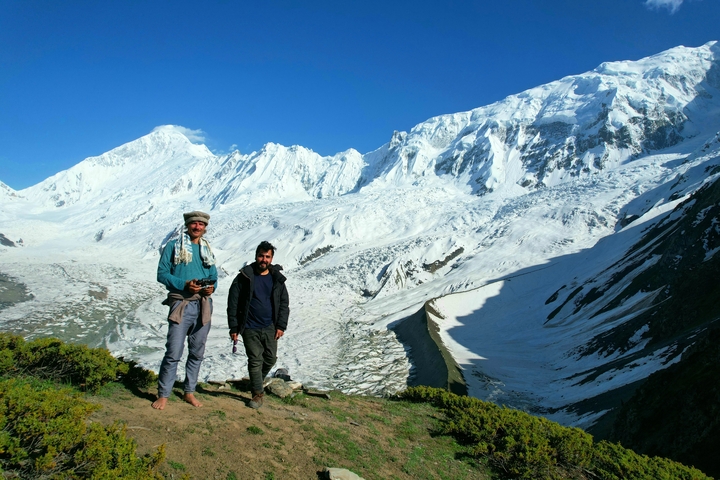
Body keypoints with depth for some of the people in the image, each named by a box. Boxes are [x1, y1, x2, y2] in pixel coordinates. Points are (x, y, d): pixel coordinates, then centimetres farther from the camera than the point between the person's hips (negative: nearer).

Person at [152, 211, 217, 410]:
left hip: (203, 306, 5)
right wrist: (185, 284, -19)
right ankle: (163, 394, 8)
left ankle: (189, 392, 23)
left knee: (197, 353, 10)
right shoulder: (173, 246, 1)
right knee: (173, 353, -7)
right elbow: (162, 273, -5)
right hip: (181, 305, -4)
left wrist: (211, 287, -7)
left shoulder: (207, 250, 14)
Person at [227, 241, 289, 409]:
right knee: (255, 360, 0)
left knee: (271, 358, 9)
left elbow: (284, 303, 6)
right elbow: (233, 303, -3)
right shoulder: (245, 276, -6)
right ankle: (257, 394, 14)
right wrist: (234, 327, -5)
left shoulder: (277, 278, 3)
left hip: (270, 327, 3)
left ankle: (256, 380, 36)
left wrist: (281, 325, -2)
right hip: (250, 328, -3)